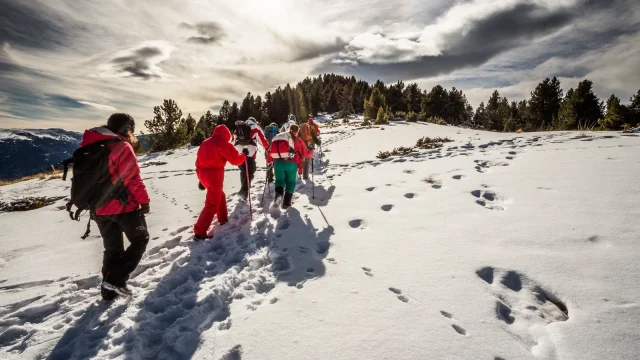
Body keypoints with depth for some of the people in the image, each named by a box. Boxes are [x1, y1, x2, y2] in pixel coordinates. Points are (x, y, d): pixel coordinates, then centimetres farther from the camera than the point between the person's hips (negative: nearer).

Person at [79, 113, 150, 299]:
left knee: (112, 248, 18)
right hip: (124, 206, -7)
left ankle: (109, 289, 22)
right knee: (140, 240, 9)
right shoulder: (122, 147, -14)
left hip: (100, 209, 7)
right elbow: (133, 179, -18)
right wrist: (144, 200, -9)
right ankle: (115, 280, -2)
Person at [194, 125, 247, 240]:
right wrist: (244, 155, 12)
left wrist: (201, 178, 22)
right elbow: (235, 160, -9)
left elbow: (199, 161, 17)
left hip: (203, 174, 9)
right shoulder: (223, 144, -7)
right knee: (212, 205, -3)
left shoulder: (205, 143, 16)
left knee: (220, 196, 28)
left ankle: (223, 219, 42)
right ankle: (199, 233, -4)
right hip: (214, 176, -9)